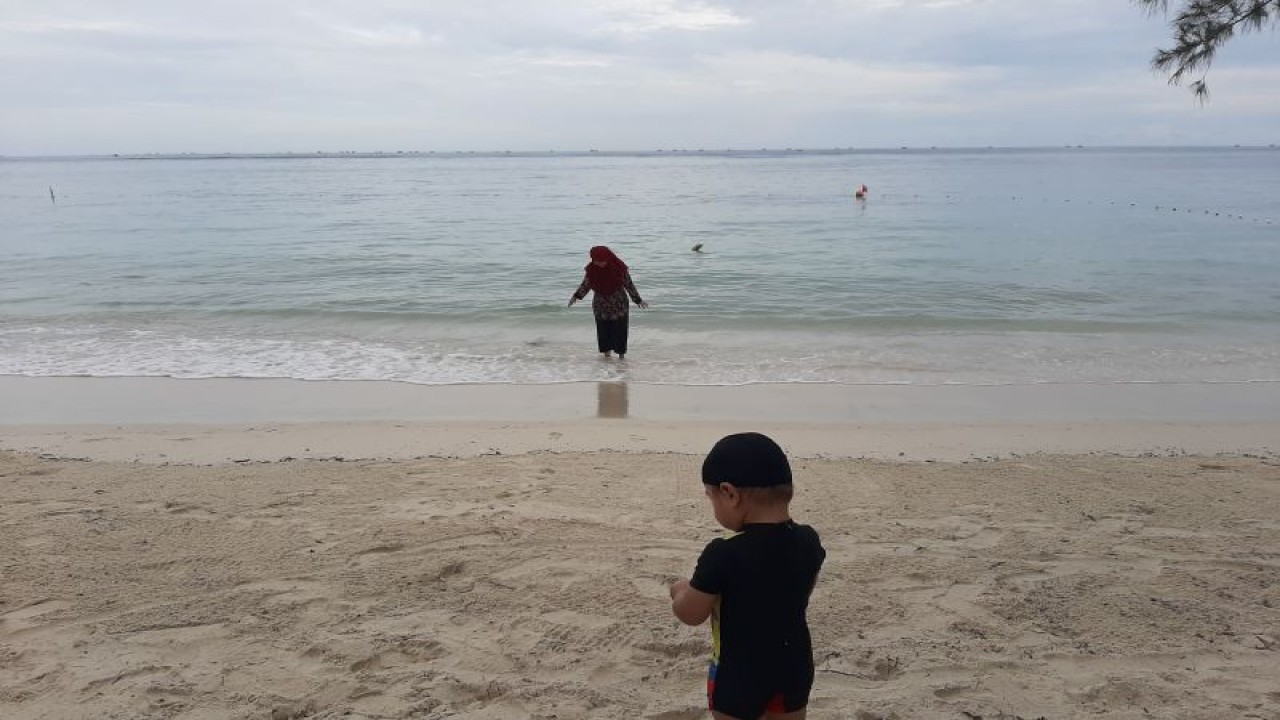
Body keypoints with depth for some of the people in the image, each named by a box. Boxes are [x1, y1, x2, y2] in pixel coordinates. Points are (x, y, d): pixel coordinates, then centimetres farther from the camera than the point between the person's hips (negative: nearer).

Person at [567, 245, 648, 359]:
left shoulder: (619, 268, -16)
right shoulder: (592, 269, -8)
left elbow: (629, 284, -5)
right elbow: (585, 284, 8)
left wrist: (638, 300, -1)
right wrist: (576, 296, 1)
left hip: (619, 304, -2)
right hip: (601, 304, 3)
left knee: (619, 328, 1)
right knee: (603, 328, 5)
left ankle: (621, 353, 12)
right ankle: (607, 350, 20)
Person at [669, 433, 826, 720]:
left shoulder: (723, 555, -26)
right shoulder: (809, 541, -9)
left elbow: (690, 613, -15)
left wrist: (680, 590, 6)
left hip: (738, 675, -5)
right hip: (793, 668, 5)